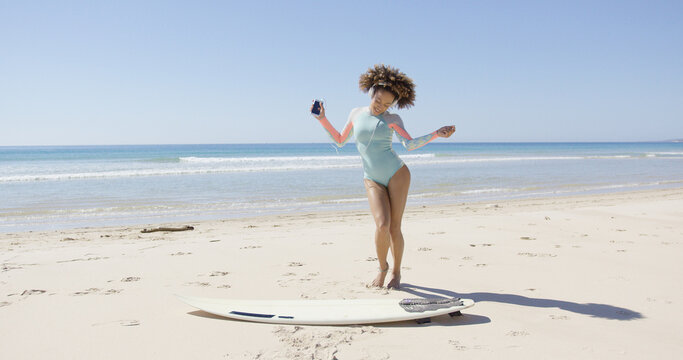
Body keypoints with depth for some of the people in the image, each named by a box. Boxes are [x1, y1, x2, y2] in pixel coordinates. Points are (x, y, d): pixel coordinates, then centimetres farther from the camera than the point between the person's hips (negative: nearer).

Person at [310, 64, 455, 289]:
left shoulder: (392, 119, 2)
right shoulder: (356, 114, 10)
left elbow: (410, 144, -9)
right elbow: (340, 141, 18)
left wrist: (436, 134, -20)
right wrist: (322, 119, 11)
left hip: (397, 174, -1)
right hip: (373, 181, 1)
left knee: (394, 228, -2)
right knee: (382, 225, -16)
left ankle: (396, 272, 20)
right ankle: (382, 267, 11)